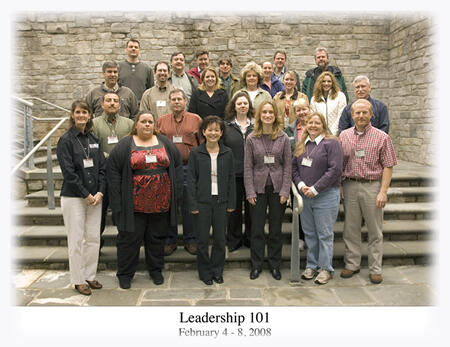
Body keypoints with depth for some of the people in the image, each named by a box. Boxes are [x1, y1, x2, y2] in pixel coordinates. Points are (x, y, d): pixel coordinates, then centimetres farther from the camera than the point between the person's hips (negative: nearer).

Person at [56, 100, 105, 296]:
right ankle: (78, 280, 14)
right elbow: (68, 171, -11)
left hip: (95, 197, 5)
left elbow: (102, 167, 8)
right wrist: (86, 194, -13)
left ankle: (90, 276, 23)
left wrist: (100, 192, -4)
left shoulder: (94, 140, 11)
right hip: (73, 197, -5)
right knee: (76, 240, 1)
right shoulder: (66, 140, -5)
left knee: (93, 238, 9)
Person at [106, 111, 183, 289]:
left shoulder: (165, 143, 8)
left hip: (160, 202, 3)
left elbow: (177, 166, 9)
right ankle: (125, 274, 23)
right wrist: (118, 202, -10)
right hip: (134, 204, -2)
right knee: (130, 238, 6)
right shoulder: (125, 145, 0)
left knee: (157, 238, 13)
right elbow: (113, 171, -4)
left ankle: (156, 270, 31)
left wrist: (176, 193, 2)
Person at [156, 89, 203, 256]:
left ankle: (190, 240, 18)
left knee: (189, 205, 4)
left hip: (189, 167, -1)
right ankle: (170, 240, 20)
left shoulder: (196, 119, 7)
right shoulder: (161, 121, 10)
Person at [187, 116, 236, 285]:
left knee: (220, 238, 9)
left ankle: (217, 271, 26)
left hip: (221, 201, 2)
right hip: (202, 201, -1)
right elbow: (191, 179, -2)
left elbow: (231, 178, 6)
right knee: (202, 239, 6)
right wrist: (193, 204, -7)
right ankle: (205, 272, 22)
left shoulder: (227, 153, 3)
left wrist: (231, 203, 2)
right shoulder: (195, 153, -2)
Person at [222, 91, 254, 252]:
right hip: (234, 173, -1)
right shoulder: (226, 126, 3)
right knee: (234, 208, 8)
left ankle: (250, 238, 24)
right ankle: (234, 240, 22)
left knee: (251, 207, 9)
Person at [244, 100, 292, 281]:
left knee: (276, 228, 9)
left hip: (277, 188, 0)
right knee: (257, 228, 6)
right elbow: (248, 166, 0)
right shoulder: (251, 139, 0)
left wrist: (285, 191, -6)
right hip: (258, 187, 0)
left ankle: (275, 265, 23)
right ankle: (256, 265, 20)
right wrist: (250, 192, -6)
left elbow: (288, 165, 1)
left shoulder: (283, 138, 1)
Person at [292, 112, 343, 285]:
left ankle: (325, 268, 13)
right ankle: (312, 265, 25)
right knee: (309, 233, 13)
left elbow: (335, 170, -14)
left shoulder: (331, 143, -6)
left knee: (325, 234, 1)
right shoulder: (301, 144, 12)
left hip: (325, 195, -5)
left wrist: (315, 189, -15)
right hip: (304, 195, 6)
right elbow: (294, 167, 12)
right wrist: (300, 185, -6)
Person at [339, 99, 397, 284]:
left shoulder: (381, 137, -2)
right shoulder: (344, 136, 7)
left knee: (375, 230, 5)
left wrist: (383, 191, -11)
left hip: (372, 186, -2)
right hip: (350, 186, 3)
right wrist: (339, 186, 3)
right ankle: (352, 264, 23)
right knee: (350, 228, 9)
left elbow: (388, 166, -4)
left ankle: (375, 268, 16)